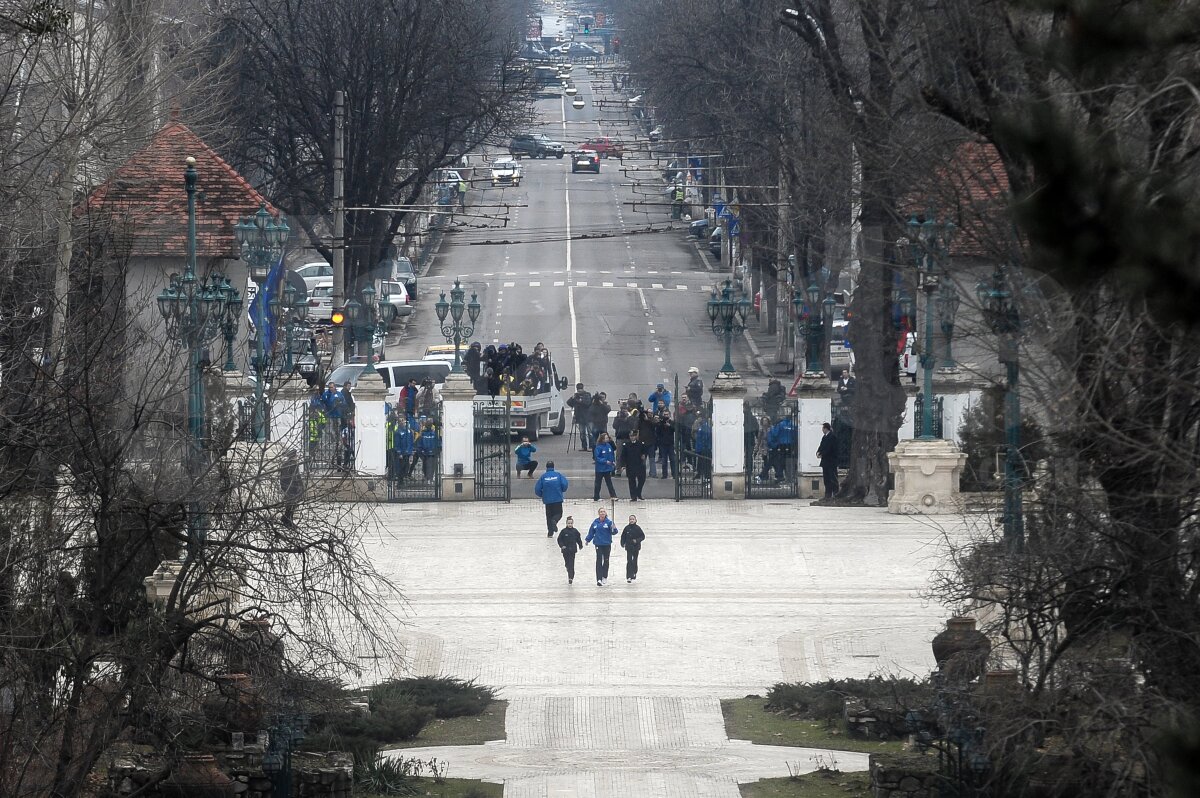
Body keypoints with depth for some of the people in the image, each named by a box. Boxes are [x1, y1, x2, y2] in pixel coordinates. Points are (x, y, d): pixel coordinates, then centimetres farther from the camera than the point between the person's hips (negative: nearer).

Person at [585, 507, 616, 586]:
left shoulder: (609, 522, -6)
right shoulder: (595, 523, 0)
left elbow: (613, 532, -12)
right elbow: (591, 532, 10)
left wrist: (613, 528, -32)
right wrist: (587, 540, 7)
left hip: (607, 544, 0)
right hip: (598, 544, 0)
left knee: (606, 561, 12)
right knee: (599, 562, -9)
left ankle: (605, 577, 29)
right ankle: (599, 579, -15)